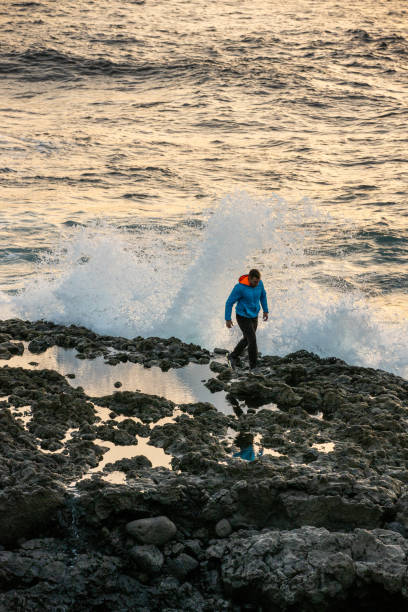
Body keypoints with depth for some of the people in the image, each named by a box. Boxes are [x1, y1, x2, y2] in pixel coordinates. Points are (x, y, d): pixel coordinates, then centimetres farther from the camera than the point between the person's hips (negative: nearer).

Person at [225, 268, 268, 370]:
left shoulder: (259, 283, -12)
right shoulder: (239, 287, -30)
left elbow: (262, 295, 9)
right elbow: (229, 302, -19)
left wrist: (265, 310, 14)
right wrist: (227, 319, -13)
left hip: (253, 316, 7)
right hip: (242, 317, -7)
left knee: (247, 339, 19)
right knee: (253, 340, -8)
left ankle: (233, 356, 43)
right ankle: (254, 366, 10)